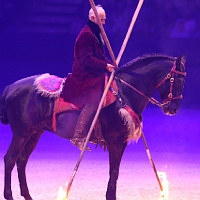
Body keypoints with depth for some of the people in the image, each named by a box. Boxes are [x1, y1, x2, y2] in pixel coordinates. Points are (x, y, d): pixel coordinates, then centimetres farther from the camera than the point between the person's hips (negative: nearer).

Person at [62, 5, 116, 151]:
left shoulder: (97, 33, 18)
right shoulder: (86, 34, -14)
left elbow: (101, 56, 20)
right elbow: (87, 59, -21)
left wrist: (110, 65, 4)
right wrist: (105, 66, -22)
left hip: (95, 75, 11)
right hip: (84, 76, -11)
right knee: (93, 100, -22)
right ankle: (78, 137, -24)